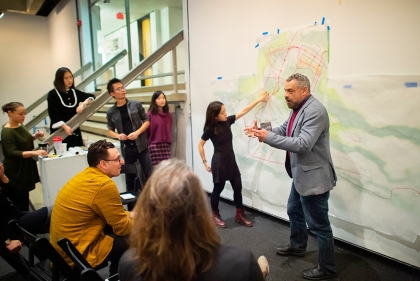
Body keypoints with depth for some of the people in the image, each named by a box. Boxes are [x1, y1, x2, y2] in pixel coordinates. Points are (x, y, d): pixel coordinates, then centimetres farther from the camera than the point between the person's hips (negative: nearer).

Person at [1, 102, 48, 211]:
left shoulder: (20, 126, 5)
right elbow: (13, 153, -27)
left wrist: (35, 136, 2)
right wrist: (33, 153, -39)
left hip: (26, 167, 9)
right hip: (15, 171, -9)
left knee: (25, 197, 19)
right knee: (18, 201, -2)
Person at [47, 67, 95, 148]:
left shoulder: (75, 92, 11)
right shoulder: (53, 94, -4)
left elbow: (91, 97, 9)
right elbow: (52, 114, -11)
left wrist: (83, 104, -11)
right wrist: (65, 126, -22)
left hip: (75, 131, 5)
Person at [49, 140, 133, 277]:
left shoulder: (86, 174, 3)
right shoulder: (105, 185, -25)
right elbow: (122, 228, -16)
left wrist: (129, 215, 8)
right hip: (78, 253, -9)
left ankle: (115, 273, 29)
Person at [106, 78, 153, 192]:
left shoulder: (136, 104, -1)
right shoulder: (111, 112, 2)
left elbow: (146, 121, 2)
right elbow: (110, 130, 11)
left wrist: (137, 132, -13)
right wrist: (118, 136, -11)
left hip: (141, 145, -1)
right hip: (127, 148, 1)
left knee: (149, 173, 2)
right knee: (130, 176, 12)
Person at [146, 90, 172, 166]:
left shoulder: (169, 115, 10)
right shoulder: (150, 114, -7)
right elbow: (147, 131, -4)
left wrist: (169, 142, 14)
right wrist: (148, 144, 0)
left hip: (166, 145, 5)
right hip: (154, 145, -5)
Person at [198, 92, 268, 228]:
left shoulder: (227, 121, -1)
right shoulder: (210, 129, -15)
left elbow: (243, 111, 2)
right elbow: (200, 145, -7)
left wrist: (259, 99, 4)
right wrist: (205, 162, -6)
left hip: (231, 160, 6)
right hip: (219, 162, -6)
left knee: (238, 187, 9)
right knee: (218, 189, 7)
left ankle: (239, 215, 23)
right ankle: (215, 215, 27)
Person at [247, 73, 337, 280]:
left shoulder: (315, 111, -23)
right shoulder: (298, 109, 9)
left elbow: (303, 144, -31)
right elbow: (284, 130, 9)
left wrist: (268, 137, -29)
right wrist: (262, 131, -8)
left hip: (314, 177, -10)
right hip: (301, 175, 11)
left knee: (318, 224, 4)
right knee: (294, 211, 25)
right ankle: (297, 246, 48)